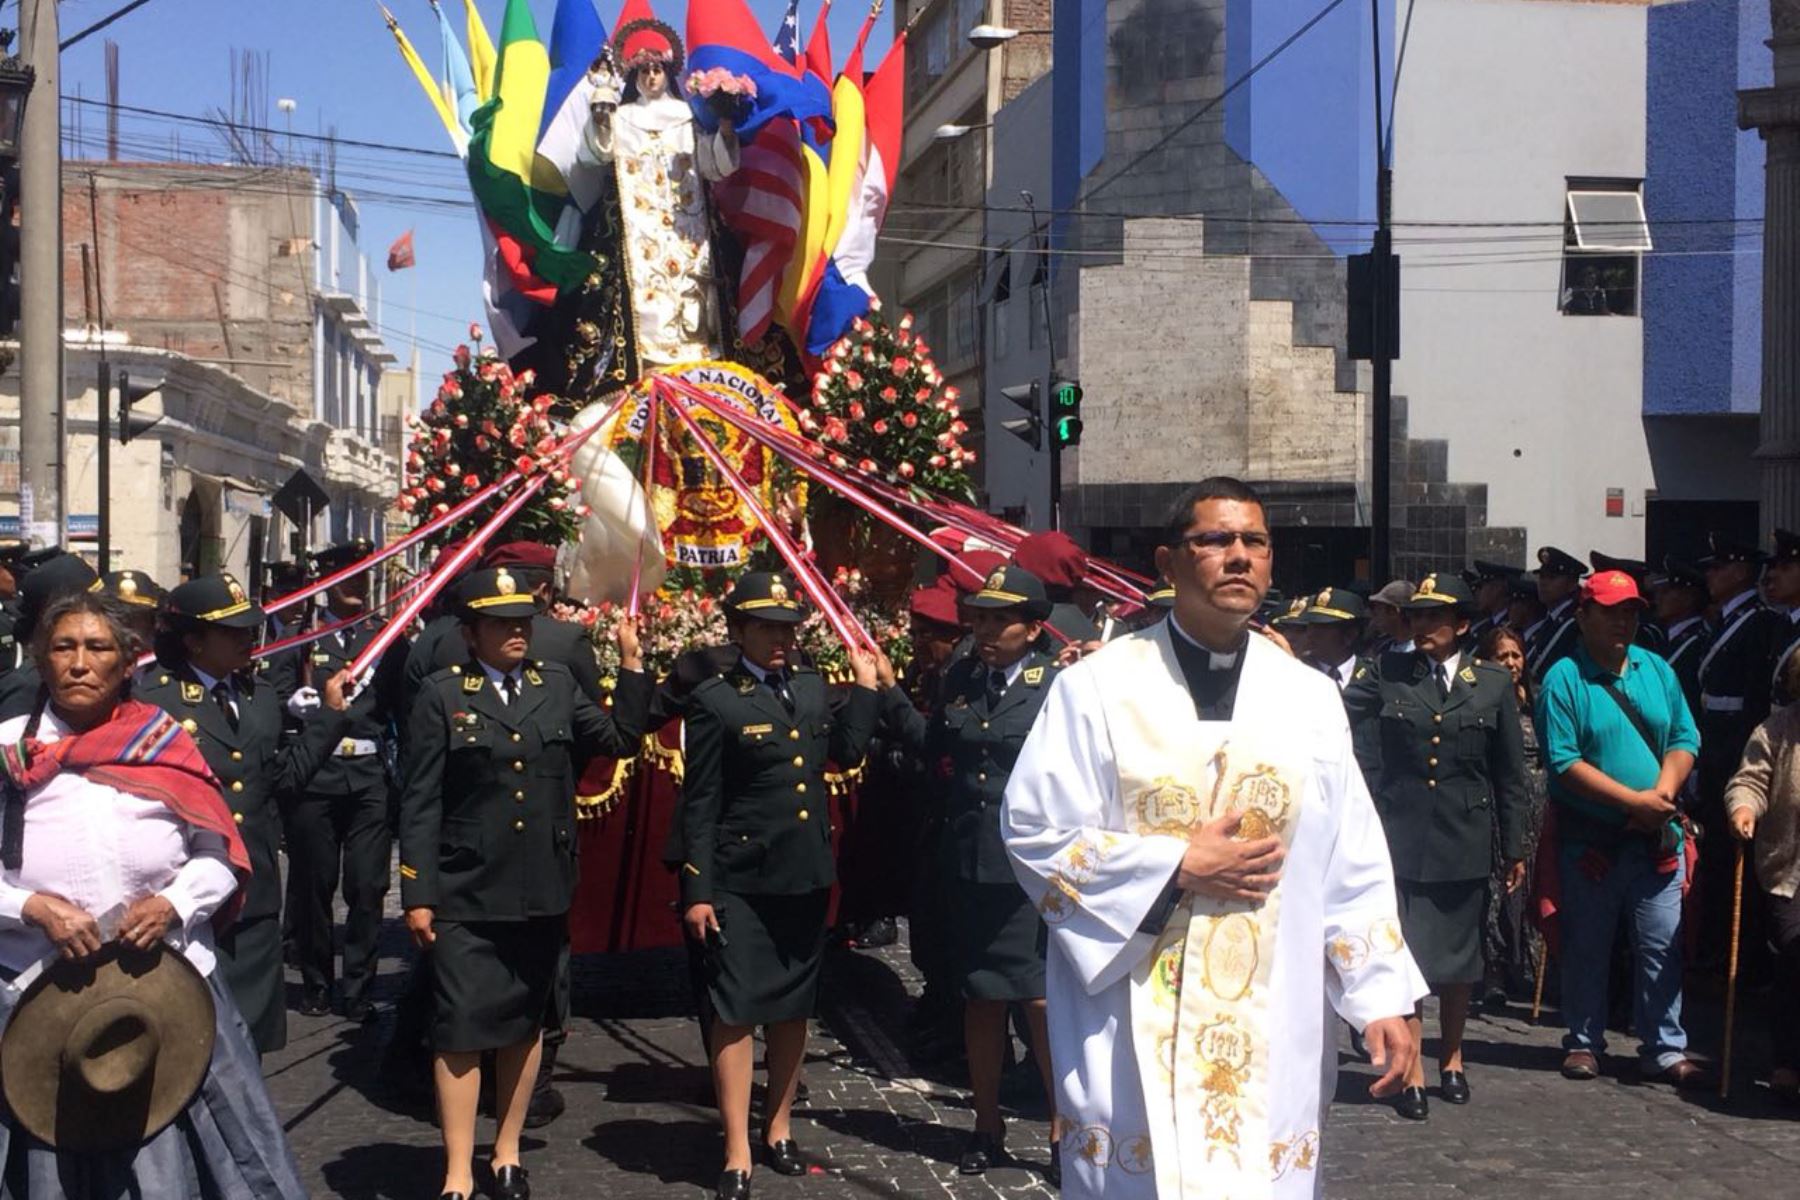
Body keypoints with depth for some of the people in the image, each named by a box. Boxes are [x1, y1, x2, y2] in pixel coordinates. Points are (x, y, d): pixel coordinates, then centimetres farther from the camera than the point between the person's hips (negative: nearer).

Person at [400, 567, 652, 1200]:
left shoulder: (556, 684, 8)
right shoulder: (443, 693, -4)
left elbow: (620, 739, 4)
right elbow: (420, 803, -5)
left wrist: (632, 664, -1)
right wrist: (417, 894, -8)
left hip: (542, 892, 4)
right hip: (466, 895, -4)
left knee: (525, 1024, 15)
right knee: (461, 1030, -2)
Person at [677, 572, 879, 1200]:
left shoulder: (810, 686, 10)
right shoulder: (716, 702, -8)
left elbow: (847, 751, 8)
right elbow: (700, 805, -8)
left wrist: (864, 685, 8)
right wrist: (697, 891, -11)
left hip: (806, 877, 6)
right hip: (742, 883, -6)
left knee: (793, 1009, 15)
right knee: (736, 1013, -4)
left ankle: (778, 1129, 30)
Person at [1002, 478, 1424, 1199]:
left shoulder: (1309, 700, 6)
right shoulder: (1098, 690, -3)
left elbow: (1355, 863, 6)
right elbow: (1035, 831, -6)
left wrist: (1381, 995, 0)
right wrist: (1178, 865, -11)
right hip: (1134, 1024, -2)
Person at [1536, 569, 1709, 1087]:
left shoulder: (1657, 669, 8)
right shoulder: (1563, 680, -7)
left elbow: (1684, 738, 7)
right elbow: (1564, 762, -13)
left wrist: (1664, 791, -12)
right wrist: (1635, 800, -18)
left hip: (1657, 837, 3)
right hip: (1589, 840, -3)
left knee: (1662, 947, 3)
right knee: (1586, 947, 8)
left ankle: (1665, 1049, 12)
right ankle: (1584, 1042, 22)